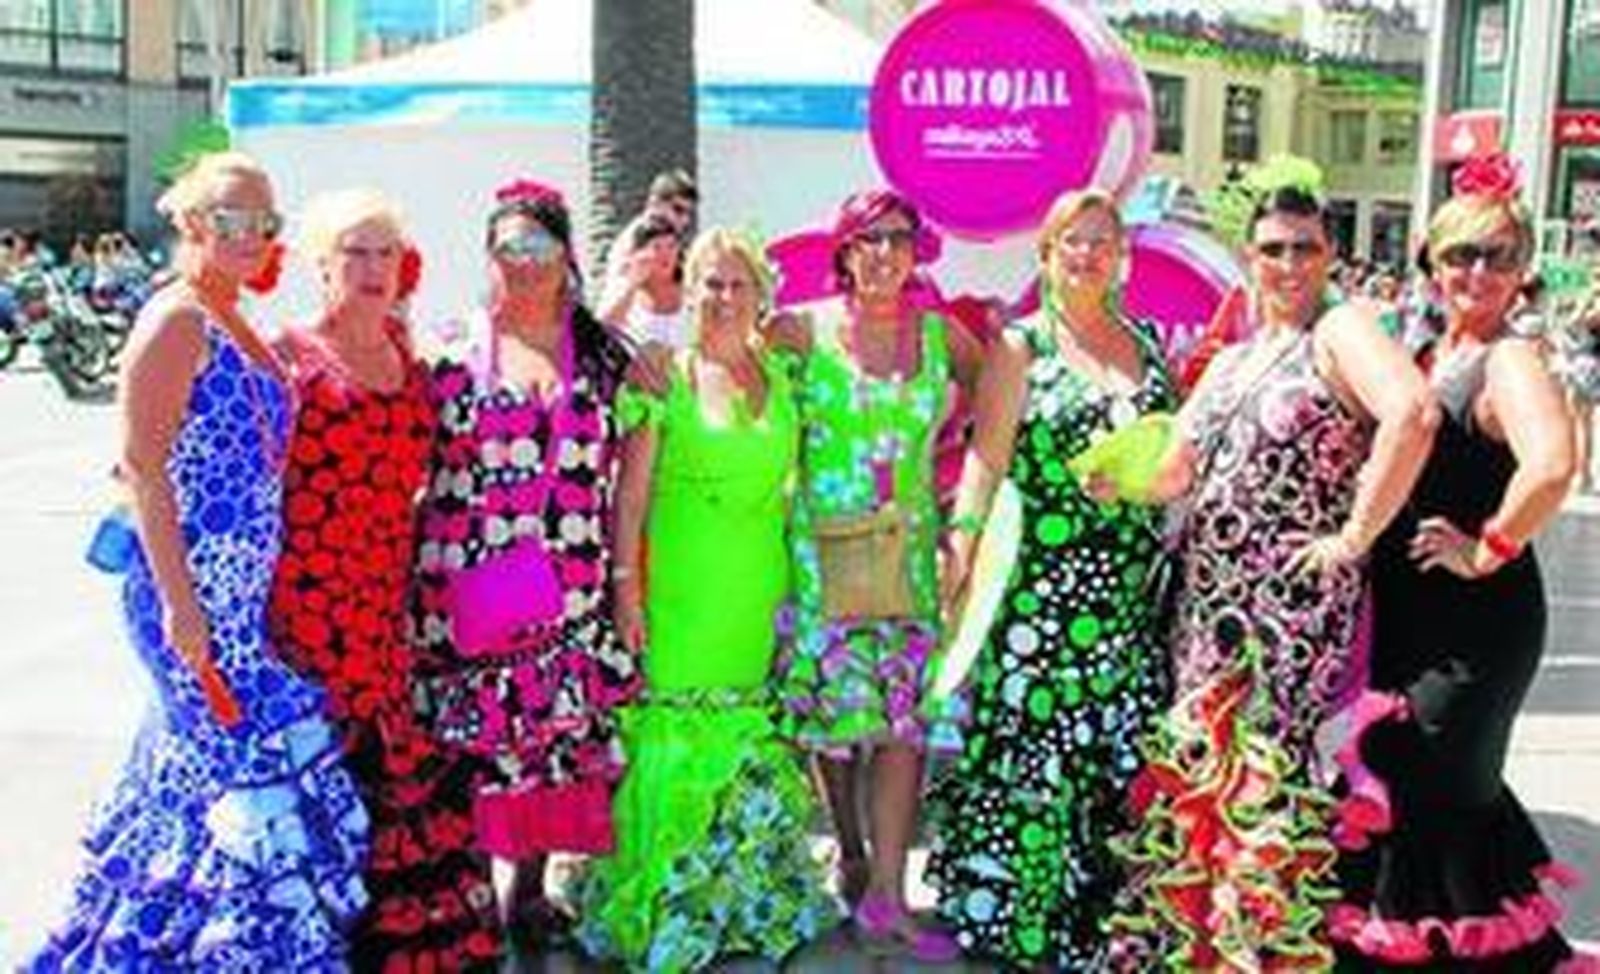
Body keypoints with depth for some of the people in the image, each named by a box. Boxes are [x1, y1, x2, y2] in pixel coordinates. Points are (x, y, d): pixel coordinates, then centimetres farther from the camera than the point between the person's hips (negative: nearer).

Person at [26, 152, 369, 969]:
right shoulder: (176, 320, -12)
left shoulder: (238, 327, 15)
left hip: (241, 590, 9)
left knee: (194, 763, 17)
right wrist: (177, 600, -21)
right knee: (255, 763, -7)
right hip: (193, 590, -9)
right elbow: (142, 465, -17)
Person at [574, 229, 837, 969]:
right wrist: (626, 583, -8)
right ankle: (663, 903, 11)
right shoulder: (666, 377, -2)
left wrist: (794, 577, 11)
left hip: (759, 590, 4)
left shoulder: (781, 376, 9)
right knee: (677, 736, -1)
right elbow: (631, 489, -3)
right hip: (680, 589, -4)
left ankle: (749, 893, 24)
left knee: (752, 736, 10)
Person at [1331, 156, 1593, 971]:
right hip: (1409, 619, 9)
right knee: (1409, 783, 20)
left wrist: (1487, 552, -22)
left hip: (1477, 626, -9)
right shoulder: (1427, 357, 11)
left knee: (1432, 796, -1)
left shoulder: (1508, 359, -15)